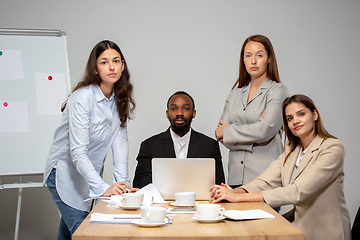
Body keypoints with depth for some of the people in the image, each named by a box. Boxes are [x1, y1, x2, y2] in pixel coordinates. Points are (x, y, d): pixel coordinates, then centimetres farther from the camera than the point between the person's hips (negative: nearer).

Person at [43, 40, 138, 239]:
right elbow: (77, 152, -28)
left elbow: (120, 142, -5)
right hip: (66, 173, -7)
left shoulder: (120, 100, 0)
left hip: (89, 175, 7)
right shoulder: (83, 98, -23)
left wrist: (122, 182, -16)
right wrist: (103, 188, -36)